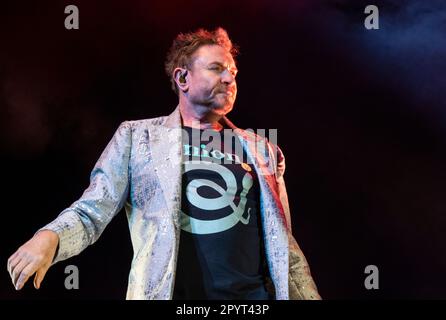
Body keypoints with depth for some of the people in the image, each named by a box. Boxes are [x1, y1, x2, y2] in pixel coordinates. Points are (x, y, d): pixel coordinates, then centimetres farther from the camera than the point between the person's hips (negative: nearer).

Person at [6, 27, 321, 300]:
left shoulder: (260, 149, 13)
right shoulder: (136, 136, 6)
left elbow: (282, 242, 14)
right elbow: (91, 212, 1)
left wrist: (310, 296, 8)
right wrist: (49, 237, -19)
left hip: (253, 294, 2)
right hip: (169, 292, -2)